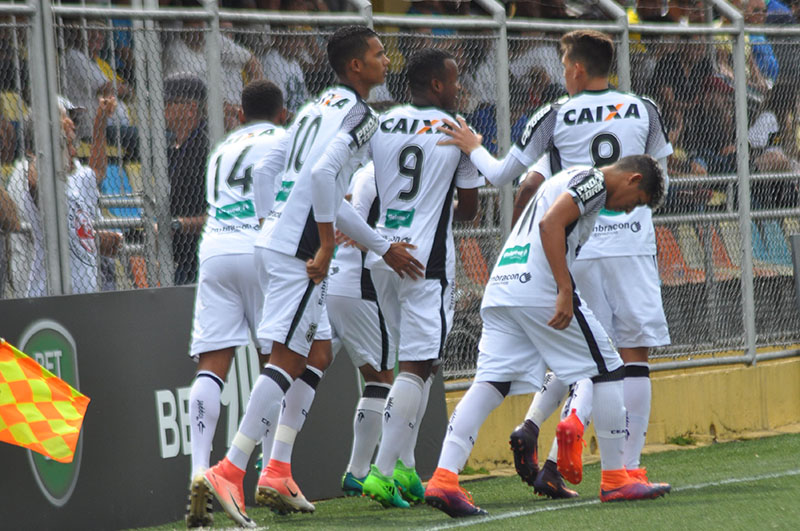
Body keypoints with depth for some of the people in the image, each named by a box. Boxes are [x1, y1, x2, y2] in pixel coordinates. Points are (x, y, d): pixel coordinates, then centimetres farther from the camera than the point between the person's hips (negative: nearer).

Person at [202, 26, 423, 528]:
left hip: (273, 241, 10)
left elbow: (266, 170, 22)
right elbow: (323, 174, -24)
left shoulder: (317, 108, 20)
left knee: (317, 355, 15)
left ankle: (278, 473, 12)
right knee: (287, 359, -11)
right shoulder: (358, 114, -8)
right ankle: (231, 469, -18)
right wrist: (326, 246, -18)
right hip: (298, 250, -10)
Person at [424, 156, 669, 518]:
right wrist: (565, 293, -19)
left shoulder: (567, 178, 29)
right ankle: (614, 481, 8)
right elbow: (551, 224, -15)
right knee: (607, 371, 4)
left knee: (491, 382, -1)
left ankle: (443, 478, -17)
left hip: (499, 289, 9)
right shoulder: (594, 180, -1)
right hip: (538, 286, -9)